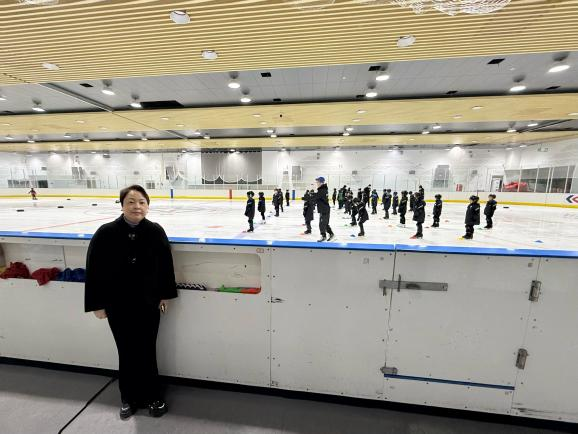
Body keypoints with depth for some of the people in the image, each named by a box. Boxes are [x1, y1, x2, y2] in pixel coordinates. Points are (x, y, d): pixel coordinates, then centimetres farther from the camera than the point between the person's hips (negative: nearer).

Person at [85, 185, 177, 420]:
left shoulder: (156, 231, -9)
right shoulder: (106, 233, -10)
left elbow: (165, 264, -3)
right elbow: (94, 270, -4)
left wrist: (165, 295, 0)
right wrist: (97, 304, -2)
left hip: (148, 304, 0)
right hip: (118, 306, 0)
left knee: (147, 353, 11)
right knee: (127, 353, 15)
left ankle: (152, 397, 35)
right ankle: (129, 398, 41)